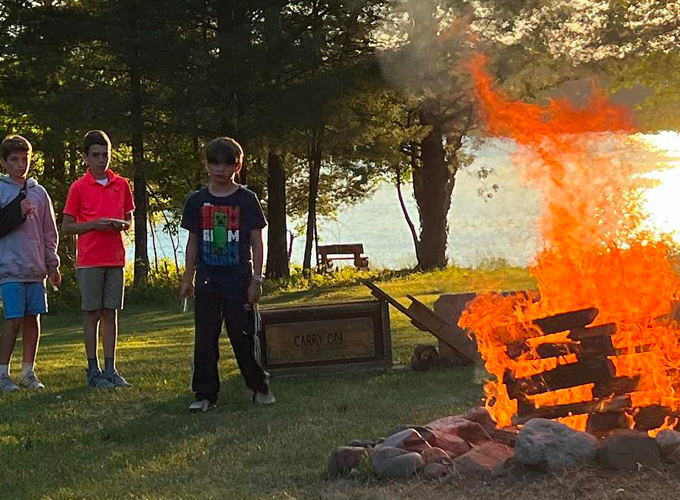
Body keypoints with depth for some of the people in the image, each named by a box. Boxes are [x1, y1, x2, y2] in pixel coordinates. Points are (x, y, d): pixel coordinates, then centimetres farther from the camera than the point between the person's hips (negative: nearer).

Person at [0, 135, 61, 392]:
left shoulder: (39, 192, 13)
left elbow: (49, 231, 14)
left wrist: (52, 264, 9)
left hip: (36, 268, 4)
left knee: (33, 319, 6)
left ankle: (29, 372, 14)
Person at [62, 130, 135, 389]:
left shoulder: (121, 185, 9)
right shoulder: (78, 188, -2)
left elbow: (129, 221, 16)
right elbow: (66, 227, -1)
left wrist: (121, 224, -6)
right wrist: (94, 224, -15)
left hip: (115, 258, 3)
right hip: (89, 259, -3)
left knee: (110, 314, 6)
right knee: (92, 314, 1)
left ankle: (110, 369, 10)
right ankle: (94, 371, 6)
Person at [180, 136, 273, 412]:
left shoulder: (246, 199, -1)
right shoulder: (197, 201, 6)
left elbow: (256, 242, 0)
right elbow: (192, 242, 11)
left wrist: (256, 279, -4)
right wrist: (187, 278, 8)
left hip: (239, 281, -2)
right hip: (207, 281, 2)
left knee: (244, 338, 2)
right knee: (205, 340, 3)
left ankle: (260, 387, 18)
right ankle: (204, 395, 10)